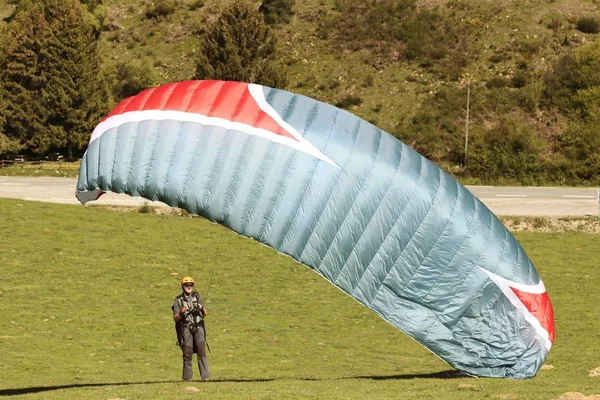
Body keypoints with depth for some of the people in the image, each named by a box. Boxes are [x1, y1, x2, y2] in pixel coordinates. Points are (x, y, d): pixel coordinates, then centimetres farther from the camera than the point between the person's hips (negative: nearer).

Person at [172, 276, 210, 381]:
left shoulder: (197, 296, 10)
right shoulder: (179, 300, 3)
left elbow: (204, 313, 10)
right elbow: (175, 318, 1)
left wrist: (202, 308, -11)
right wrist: (181, 312, -18)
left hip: (198, 327, 1)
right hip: (186, 328, -1)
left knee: (201, 351, -11)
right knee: (188, 355, -2)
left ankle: (205, 376, -15)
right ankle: (186, 378, 7)